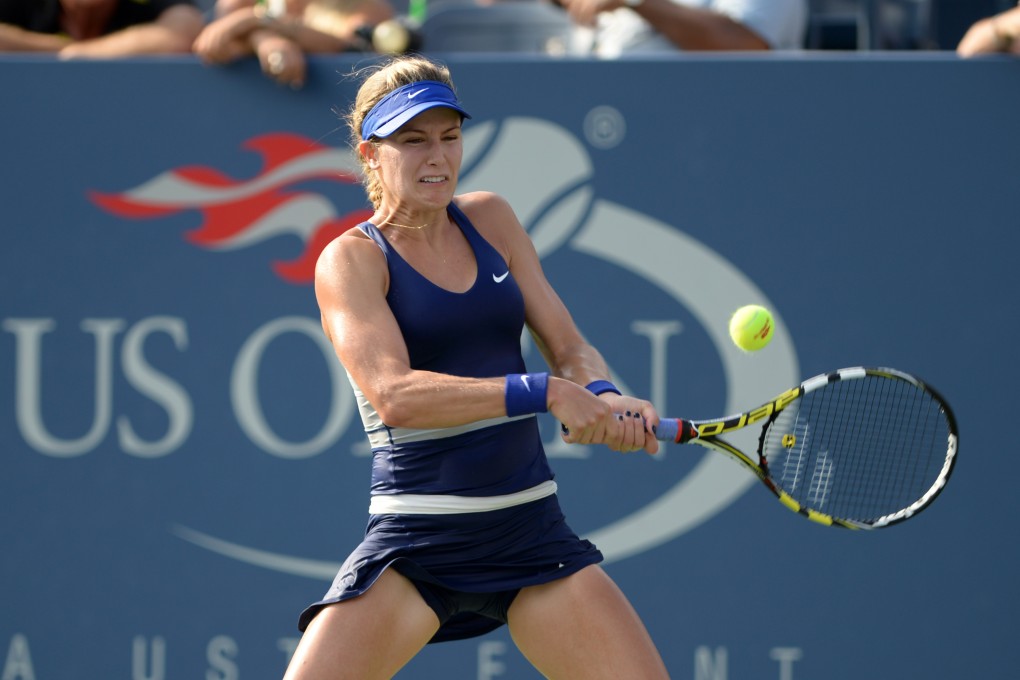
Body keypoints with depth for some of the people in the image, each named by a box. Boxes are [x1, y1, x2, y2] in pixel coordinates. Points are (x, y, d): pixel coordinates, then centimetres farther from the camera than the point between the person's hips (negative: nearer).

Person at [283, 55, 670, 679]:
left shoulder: (490, 218, 10)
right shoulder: (350, 260, -6)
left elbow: (570, 348, 9)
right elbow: (393, 394, -21)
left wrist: (603, 397, -15)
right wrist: (546, 393, -28)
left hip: (531, 527, 4)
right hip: (416, 537, -4)